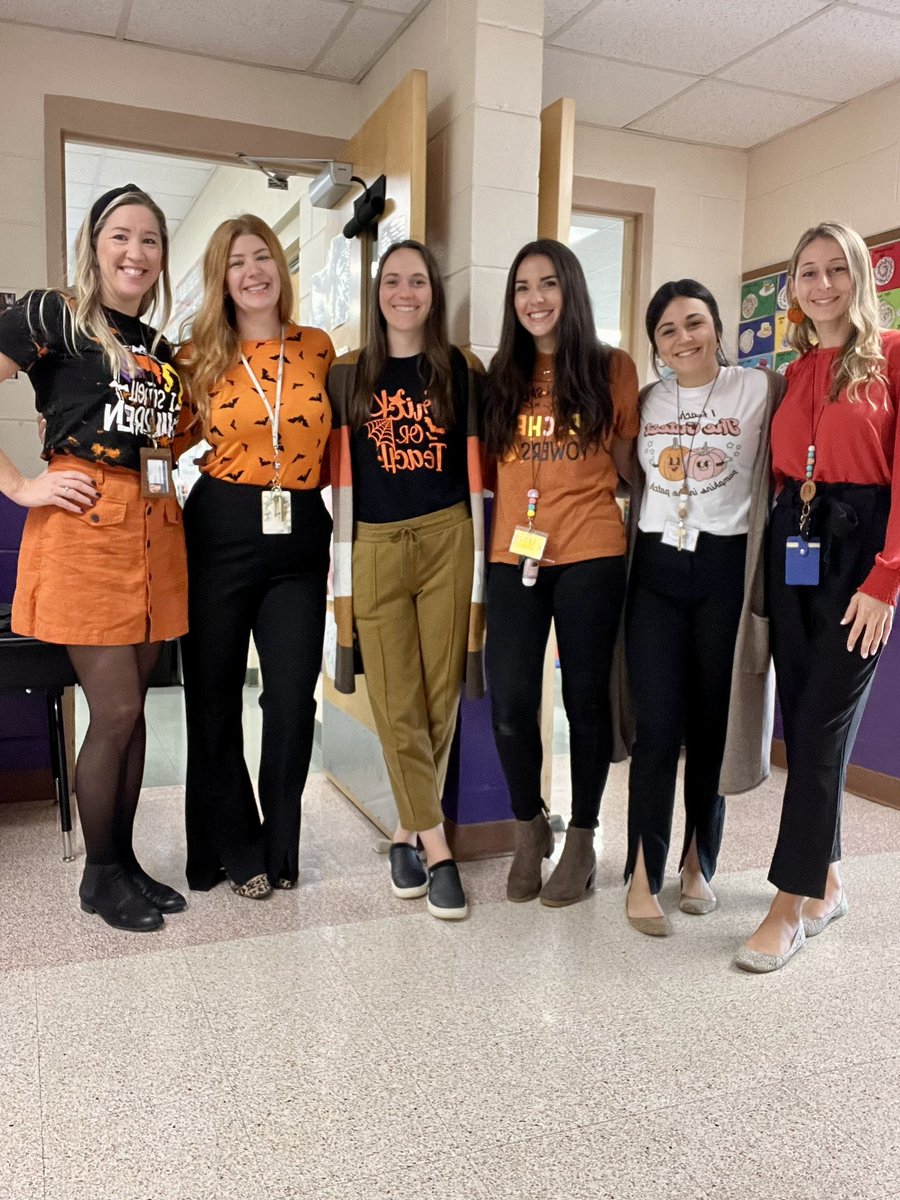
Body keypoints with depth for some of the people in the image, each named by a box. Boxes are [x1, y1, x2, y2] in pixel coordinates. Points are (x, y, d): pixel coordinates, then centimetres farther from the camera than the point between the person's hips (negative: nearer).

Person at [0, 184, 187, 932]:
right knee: (116, 709, -4)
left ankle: (124, 860, 24)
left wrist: (178, 461, 11)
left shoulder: (161, 351, 17)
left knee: (131, 709, 11)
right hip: (83, 526, -6)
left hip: (155, 529, 6)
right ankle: (100, 875, 16)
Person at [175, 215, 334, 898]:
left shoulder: (318, 349, 6)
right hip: (220, 532, 0)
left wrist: (337, 535, 11)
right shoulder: (202, 355, 3)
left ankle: (280, 846, 25)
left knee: (294, 700, 3)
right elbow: (169, 439, 11)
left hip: (299, 536, 1)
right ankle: (235, 849, 27)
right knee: (214, 695, 7)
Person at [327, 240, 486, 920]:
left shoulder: (463, 372, 7)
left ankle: (407, 830, 21)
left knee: (440, 698, 3)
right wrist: (343, 570, 3)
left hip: (448, 541, 0)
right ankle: (438, 850, 6)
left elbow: (475, 472, 7)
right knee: (397, 705, -2)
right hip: (376, 549, 0)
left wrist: (479, 560, 3)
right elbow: (342, 476, 7)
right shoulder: (349, 376, 8)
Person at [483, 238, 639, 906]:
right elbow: (490, 464, 15)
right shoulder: (503, 376, 12)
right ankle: (530, 829, 23)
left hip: (591, 554, -2)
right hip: (515, 553, 2)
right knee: (509, 702, -2)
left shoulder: (612, 368, 4)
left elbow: (626, 463, 8)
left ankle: (582, 839, 23)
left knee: (586, 697, 5)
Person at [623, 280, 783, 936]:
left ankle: (699, 866, 24)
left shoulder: (761, 390, -1)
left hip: (725, 570, -2)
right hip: (655, 569, 2)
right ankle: (644, 877, 8)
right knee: (658, 727, -3)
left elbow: (779, 478, -5)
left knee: (712, 726, 6)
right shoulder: (645, 402, 10)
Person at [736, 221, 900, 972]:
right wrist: (776, 550, 2)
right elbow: (783, 469, 13)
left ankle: (791, 905, 2)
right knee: (800, 715, 8)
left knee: (823, 720, -7)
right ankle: (827, 881, 24)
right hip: (793, 543, 6)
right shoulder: (795, 375, 15)